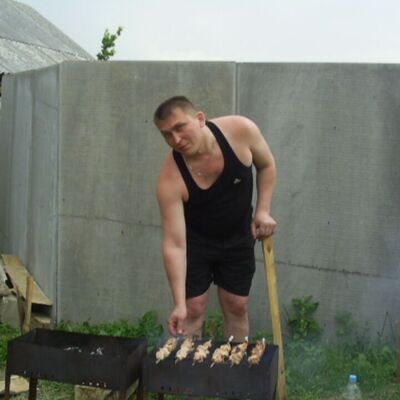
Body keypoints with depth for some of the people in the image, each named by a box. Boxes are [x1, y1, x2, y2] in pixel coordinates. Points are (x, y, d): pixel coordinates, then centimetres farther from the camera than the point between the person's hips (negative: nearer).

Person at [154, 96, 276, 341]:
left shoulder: (240, 129, -26)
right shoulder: (170, 179, -32)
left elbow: (266, 165, -4)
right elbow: (174, 245, -30)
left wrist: (263, 210, -13)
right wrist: (179, 304, -34)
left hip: (238, 237, 2)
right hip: (195, 241, -2)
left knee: (237, 307, 9)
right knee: (193, 310, 0)